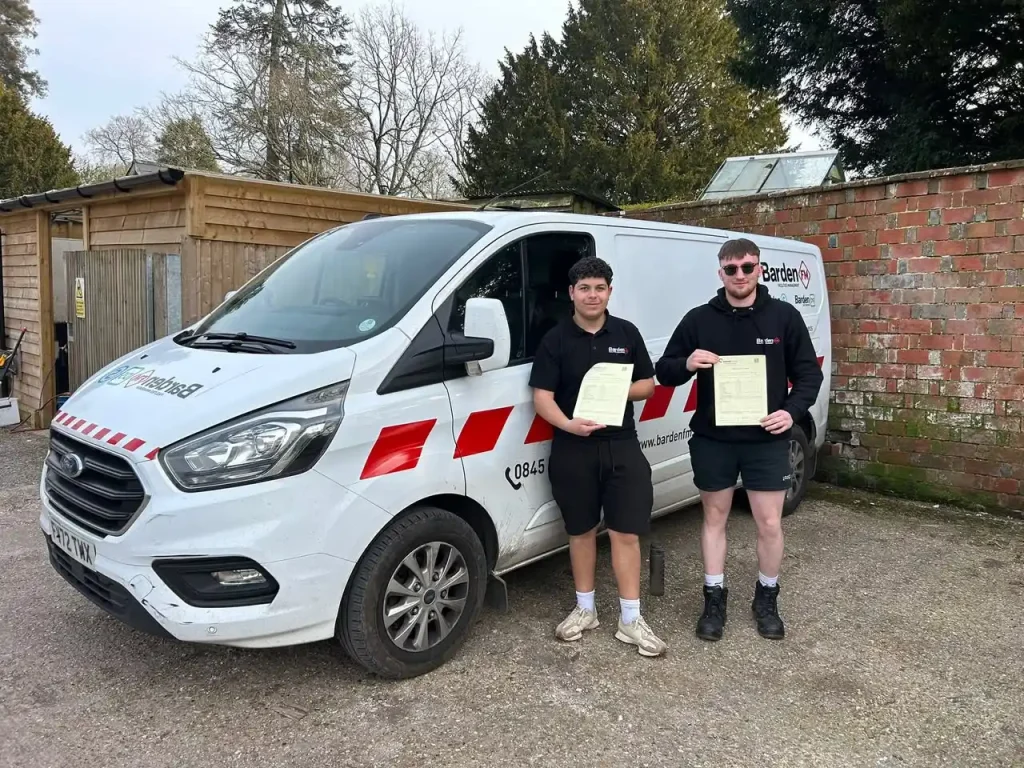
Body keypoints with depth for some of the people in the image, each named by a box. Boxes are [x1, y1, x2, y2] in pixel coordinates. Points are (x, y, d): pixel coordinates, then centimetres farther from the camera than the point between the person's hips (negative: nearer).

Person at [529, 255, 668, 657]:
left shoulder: (627, 333, 5)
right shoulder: (556, 339, -2)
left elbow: (648, 384, 10)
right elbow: (542, 396, -7)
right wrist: (568, 424, -26)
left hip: (622, 447, 1)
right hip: (573, 450, -1)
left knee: (626, 533, 2)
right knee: (581, 531, 12)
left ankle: (631, 619, 14)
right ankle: (584, 609, 29)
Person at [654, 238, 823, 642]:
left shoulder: (784, 316, 0)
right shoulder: (699, 319, -1)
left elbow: (809, 373, 4)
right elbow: (664, 372, 2)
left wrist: (792, 411, -14)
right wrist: (687, 364, -21)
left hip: (767, 440, 0)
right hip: (712, 440, 1)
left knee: (770, 523, 5)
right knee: (714, 518, 12)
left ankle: (767, 598, 28)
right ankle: (714, 598, 26)